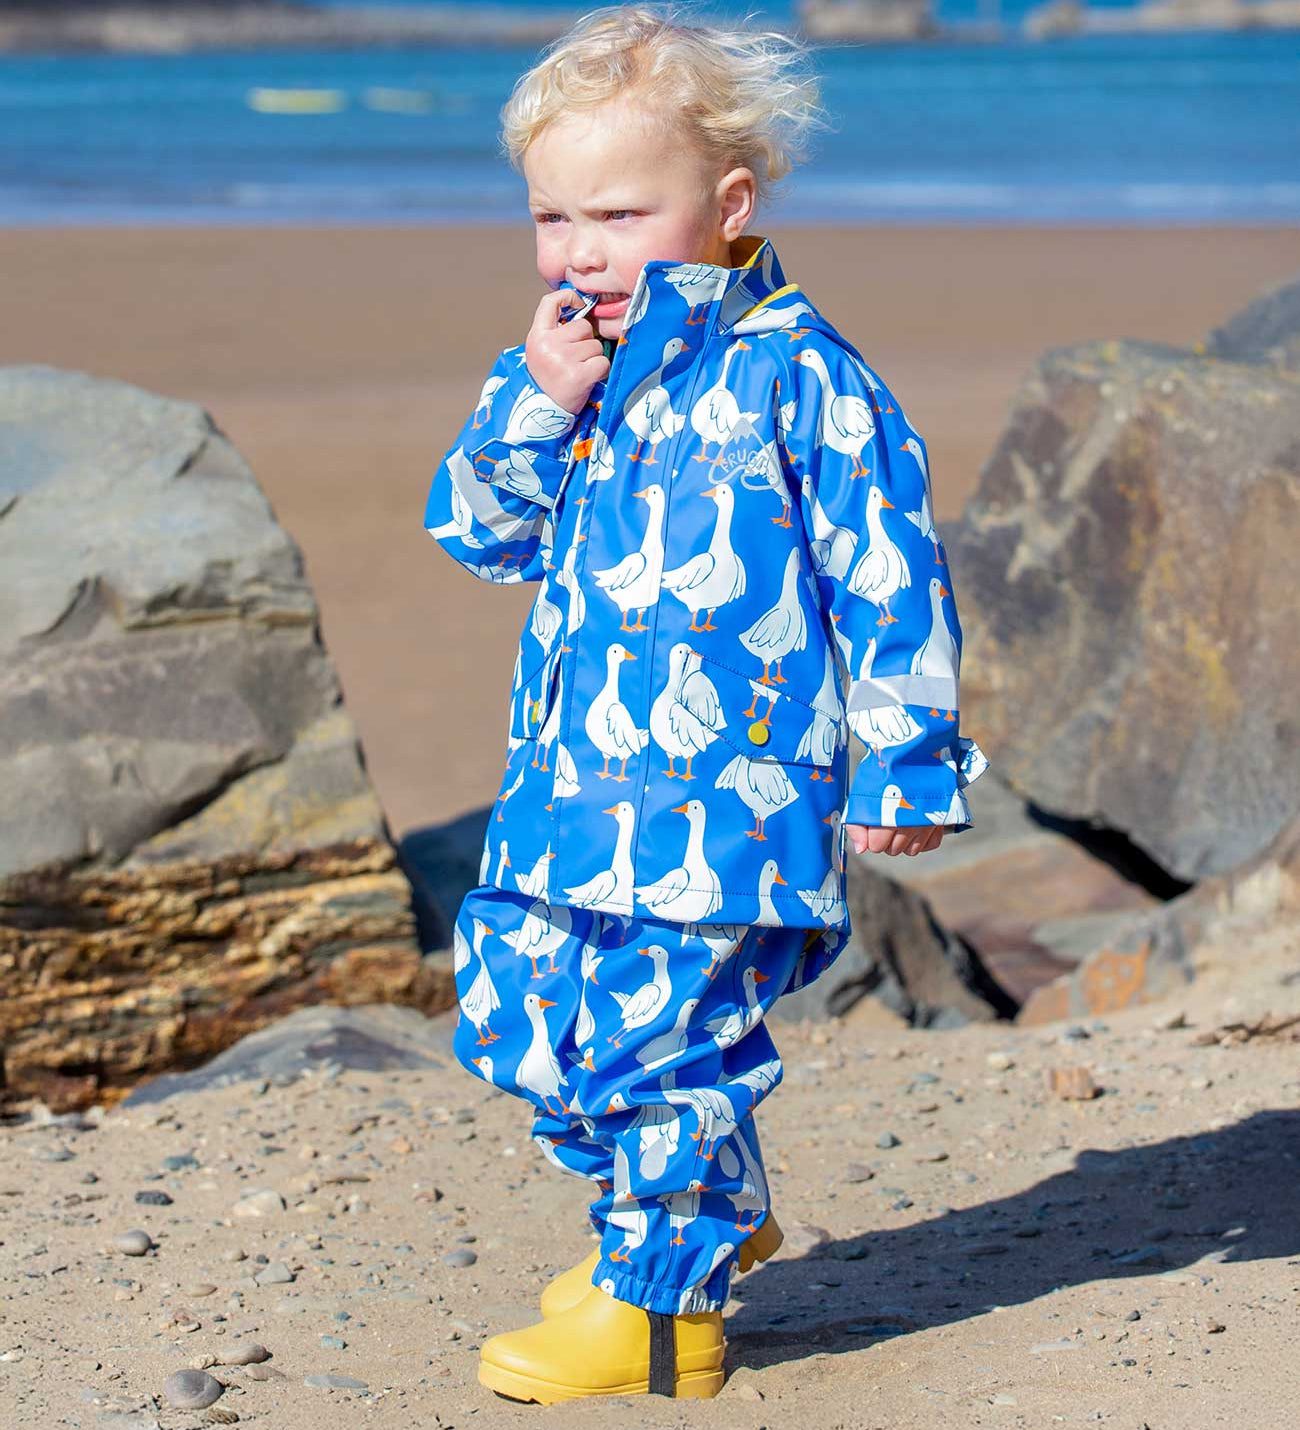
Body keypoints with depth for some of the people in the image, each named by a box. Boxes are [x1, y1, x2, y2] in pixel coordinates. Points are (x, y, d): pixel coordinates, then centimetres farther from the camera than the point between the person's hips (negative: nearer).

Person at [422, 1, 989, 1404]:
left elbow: (887, 573, -8)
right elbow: (476, 530, 8)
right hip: (570, 789, 8)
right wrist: (538, 398, -7)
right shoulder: (572, 372, 11)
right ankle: (708, 1212, 31)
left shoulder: (793, 372, -10)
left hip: (726, 799, -8)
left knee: (660, 1038, -4)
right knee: (517, 1012, 11)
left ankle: (657, 1303, 14)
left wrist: (904, 761, -8)